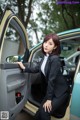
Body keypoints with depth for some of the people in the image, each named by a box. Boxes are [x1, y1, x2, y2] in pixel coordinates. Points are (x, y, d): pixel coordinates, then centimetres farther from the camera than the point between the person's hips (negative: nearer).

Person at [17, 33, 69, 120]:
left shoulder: (55, 59, -24)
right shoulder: (46, 56, 1)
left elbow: (52, 79, -23)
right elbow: (37, 69, 13)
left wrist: (49, 99, -19)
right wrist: (24, 68, 3)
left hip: (60, 92, -7)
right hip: (51, 90, 8)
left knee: (44, 113, -12)